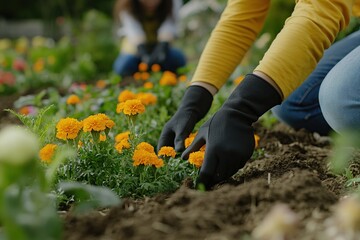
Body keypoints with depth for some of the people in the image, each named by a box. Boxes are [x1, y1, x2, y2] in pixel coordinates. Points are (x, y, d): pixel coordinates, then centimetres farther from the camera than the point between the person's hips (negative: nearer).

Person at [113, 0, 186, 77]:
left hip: (161, 44, 1)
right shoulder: (126, 7, -23)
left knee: (179, 60, -26)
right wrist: (144, 55, -51)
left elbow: (168, 29, -31)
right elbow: (134, 31, -36)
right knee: (123, 68, -26)